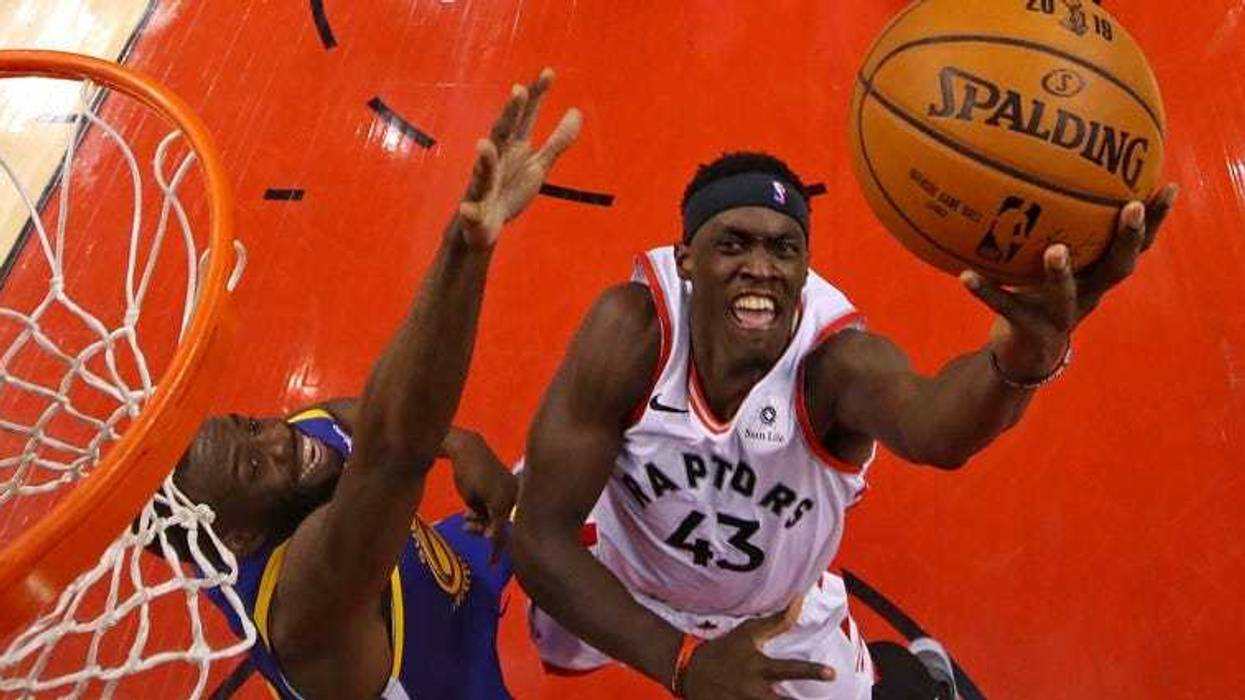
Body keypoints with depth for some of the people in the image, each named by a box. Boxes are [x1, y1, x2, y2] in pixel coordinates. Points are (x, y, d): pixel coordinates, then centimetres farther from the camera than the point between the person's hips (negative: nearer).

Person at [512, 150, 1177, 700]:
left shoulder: (838, 359, -37)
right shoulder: (633, 329, -36)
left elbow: (933, 431, -63)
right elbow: (541, 536, -33)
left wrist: (1027, 350, -84)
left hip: (786, 614, -1)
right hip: (622, 580, 2)